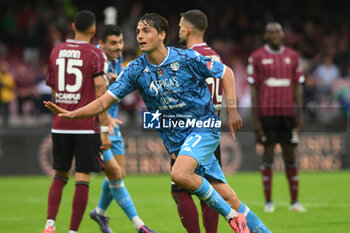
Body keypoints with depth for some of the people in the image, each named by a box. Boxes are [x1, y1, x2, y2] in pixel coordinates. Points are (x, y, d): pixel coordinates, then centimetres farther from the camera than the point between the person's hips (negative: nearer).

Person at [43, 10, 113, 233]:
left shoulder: (56, 52, 9)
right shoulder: (95, 54, -7)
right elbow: (100, 95, -12)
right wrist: (104, 130, -10)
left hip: (60, 125, 4)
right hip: (86, 126, -4)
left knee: (60, 176, 16)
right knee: (82, 179, 1)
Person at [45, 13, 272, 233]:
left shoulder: (187, 59, -12)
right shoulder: (136, 70, -3)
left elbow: (226, 72, 1)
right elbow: (104, 102, -4)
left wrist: (232, 109, -6)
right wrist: (72, 114, -18)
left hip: (203, 127, -4)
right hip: (176, 137, 4)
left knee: (180, 174, -28)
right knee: (225, 196, -1)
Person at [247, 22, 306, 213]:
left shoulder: (292, 56, 9)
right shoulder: (257, 57, 1)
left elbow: (297, 87, 11)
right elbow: (254, 89, 1)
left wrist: (300, 115, 6)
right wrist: (255, 118, -4)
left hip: (287, 112, 3)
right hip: (266, 113, -3)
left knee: (290, 154, 4)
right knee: (268, 153, -2)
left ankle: (295, 201, 9)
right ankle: (268, 202, 4)